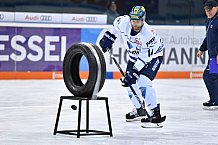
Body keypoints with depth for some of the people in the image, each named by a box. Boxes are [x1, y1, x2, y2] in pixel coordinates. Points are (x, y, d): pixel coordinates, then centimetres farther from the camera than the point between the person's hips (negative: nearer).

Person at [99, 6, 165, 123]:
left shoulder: (148, 34, -36)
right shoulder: (124, 22, -22)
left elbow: (145, 58, -32)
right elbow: (116, 23, 5)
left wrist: (134, 71, -35)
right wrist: (109, 36, 4)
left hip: (152, 56, -7)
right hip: (135, 56, 7)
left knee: (143, 81, -24)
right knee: (129, 83, 0)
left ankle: (154, 112, -18)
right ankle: (139, 110, 19)